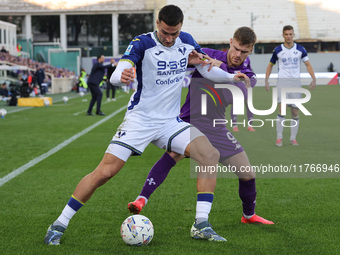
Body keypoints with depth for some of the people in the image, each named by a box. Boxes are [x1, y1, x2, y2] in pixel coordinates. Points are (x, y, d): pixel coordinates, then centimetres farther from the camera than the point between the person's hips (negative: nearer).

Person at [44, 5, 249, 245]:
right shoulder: (142, 43, -14)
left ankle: (201, 225, -9)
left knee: (211, 155, -14)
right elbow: (115, 76, -27)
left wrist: (231, 77, -3)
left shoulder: (187, 41, 2)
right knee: (105, 171, -13)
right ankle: (59, 225, 1)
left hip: (170, 122, 5)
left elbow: (208, 69, 15)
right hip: (139, 120, -5)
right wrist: (121, 76, -51)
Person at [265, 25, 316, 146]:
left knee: (295, 112, 2)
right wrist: (266, 80, 5)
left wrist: (314, 79, -5)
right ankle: (279, 137, -9)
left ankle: (293, 138, 14)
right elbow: (270, 65, 14)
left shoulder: (300, 49, 3)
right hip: (282, 81, -2)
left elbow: (308, 64, 7)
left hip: (295, 81, 2)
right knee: (282, 109, -17)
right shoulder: (277, 50, 2)